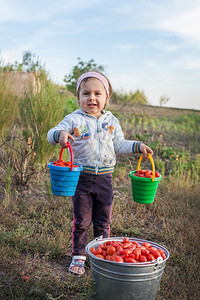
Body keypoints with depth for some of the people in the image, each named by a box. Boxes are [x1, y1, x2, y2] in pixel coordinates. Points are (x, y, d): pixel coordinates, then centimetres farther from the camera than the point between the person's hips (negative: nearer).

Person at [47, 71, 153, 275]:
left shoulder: (111, 121, 5)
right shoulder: (74, 119, -7)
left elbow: (119, 145, 11)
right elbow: (52, 134, -15)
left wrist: (138, 146, -2)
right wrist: (60, 134, -38)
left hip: (104, 179, 3)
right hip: (81, 179, -3)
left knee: (103, 222, 13)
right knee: (81, 221, 8)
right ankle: (78, 256, 26)